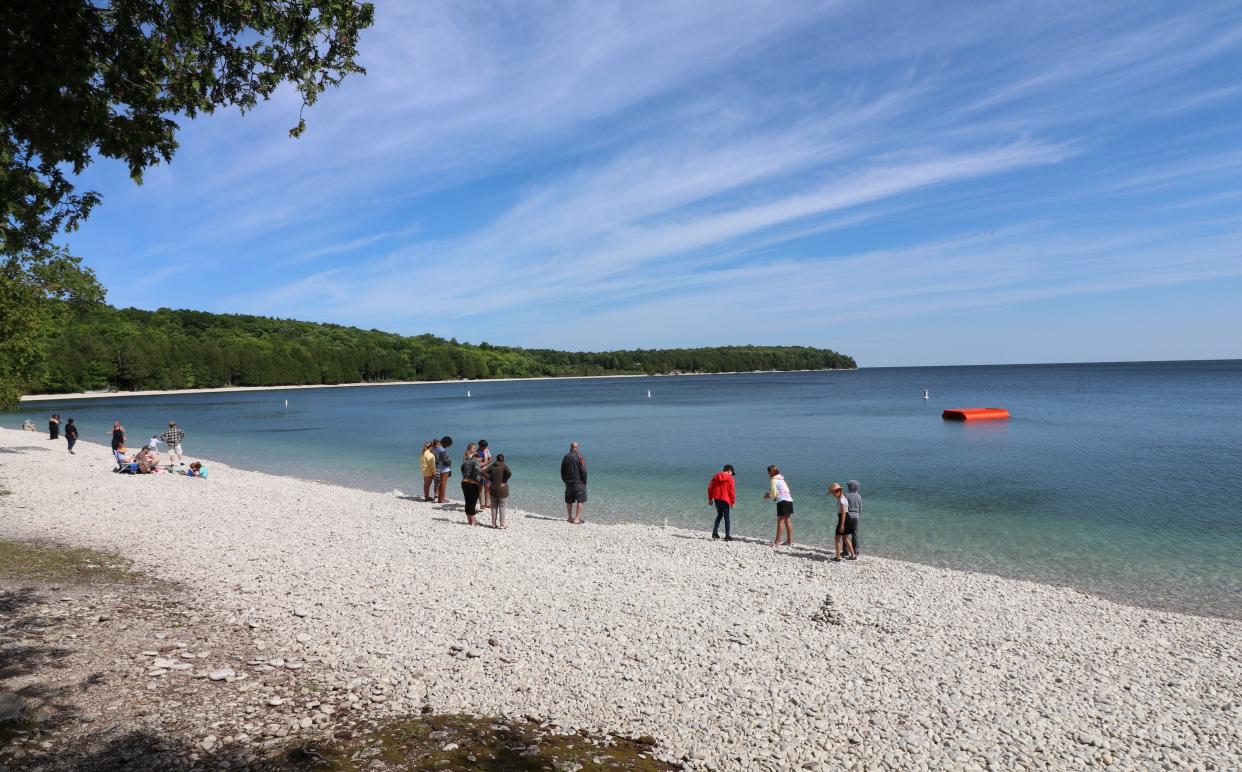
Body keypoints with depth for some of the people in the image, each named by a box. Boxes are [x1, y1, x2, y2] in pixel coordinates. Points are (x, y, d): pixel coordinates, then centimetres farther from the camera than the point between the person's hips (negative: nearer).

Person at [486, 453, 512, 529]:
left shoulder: (491, 466, 3)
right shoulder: (504, 466, -8)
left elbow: (483, 472, -4)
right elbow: (509, 473, -24)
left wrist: (490, 479, 2)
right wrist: (504, 480, -11)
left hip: (493, 489, 3)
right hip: (502, 489, -3)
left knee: (494, 507, 13)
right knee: (502, 507, 4)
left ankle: (494, 523, 17)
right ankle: (502, 524, 6)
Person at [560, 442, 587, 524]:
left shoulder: (566, 457, 5)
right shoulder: (579, 456, -9)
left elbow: (562, 470, 10)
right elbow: (583, 470, -11)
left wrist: (564, 480, 18)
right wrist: (585, 481, -2)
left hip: (568, 482, 5)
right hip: (579, 482, -5)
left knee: (569, 501, 13)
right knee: (580, 501, -1)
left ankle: (570, 518, 18)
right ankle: (577, 518, -7)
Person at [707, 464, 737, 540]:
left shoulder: (716, 476, 8)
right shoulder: (730, 478, -6)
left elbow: (710, 487, 8)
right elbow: (732, 491, -10)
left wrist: (710, 498, 15)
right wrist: (733, 502, -2)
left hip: (716, 499, 4)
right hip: (725, 500, -4)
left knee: (719, 515, 20)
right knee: (726, 517, 4)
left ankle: (715, 532, 13)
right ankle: (727, 536, 3)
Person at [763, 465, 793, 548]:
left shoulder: (773, 480, -6)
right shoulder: (781, 479, 19)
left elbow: (774, 494, -10)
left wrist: (768, 496, 9)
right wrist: (770, 494, 22)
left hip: (782, 501, -8)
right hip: (789, 500, 8)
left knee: (780, 521, -7)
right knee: (788, 521, 10)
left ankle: (777, 542, -7)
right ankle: (790, 541, 13)